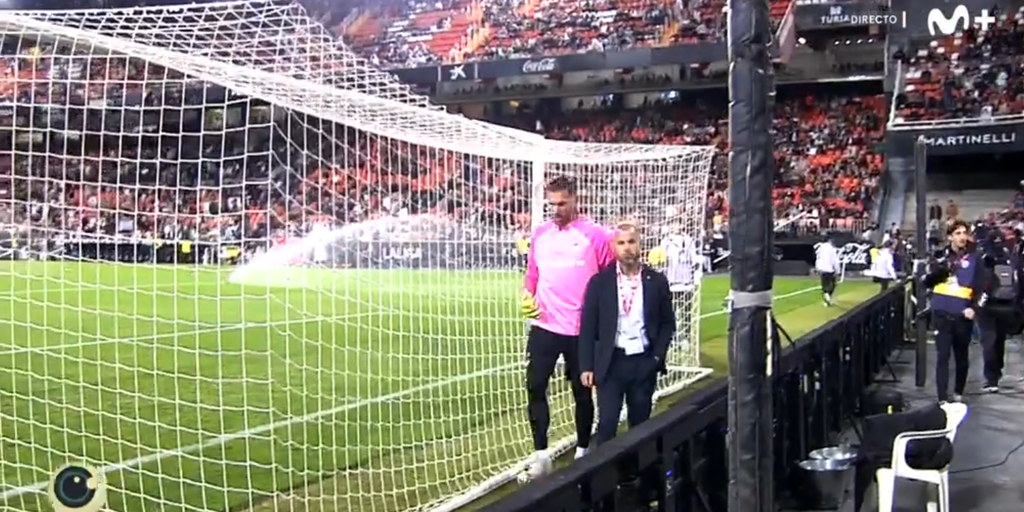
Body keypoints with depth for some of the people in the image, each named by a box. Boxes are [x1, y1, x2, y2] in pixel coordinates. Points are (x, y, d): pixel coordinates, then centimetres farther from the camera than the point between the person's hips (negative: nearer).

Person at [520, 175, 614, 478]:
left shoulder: (594, 234, -6)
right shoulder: (540, 234, 9)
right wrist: (527, 297, 1)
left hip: (581, 329, -3)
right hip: (544, 326, 3)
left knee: (581, 392, 10)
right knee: (535, 388, -3)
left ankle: (582, 452, 26)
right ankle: (541, 455, 6)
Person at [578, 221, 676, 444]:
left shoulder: (656, 281, 1)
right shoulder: (599, 282, -2)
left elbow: (668, 323, 9)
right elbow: (588, 327, 0)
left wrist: (658, 356, -3)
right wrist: (586, 366, -5)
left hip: (644, 362, 1)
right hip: (611, 362, -1)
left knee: (640, 423, 10)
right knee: (607, 423, -4)